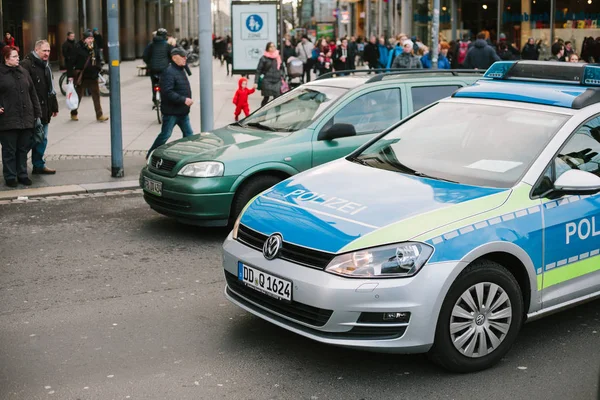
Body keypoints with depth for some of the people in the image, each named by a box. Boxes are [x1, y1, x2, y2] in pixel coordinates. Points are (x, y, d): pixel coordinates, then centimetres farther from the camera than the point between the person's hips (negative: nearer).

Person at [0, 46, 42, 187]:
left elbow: (33, 94, 13)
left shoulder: (23, 72, 12)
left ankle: (22, 175, 22)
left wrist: (37, 114, 10)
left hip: (26, 119, 4)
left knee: (23, 149, 11)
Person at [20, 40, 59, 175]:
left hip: (44, 110, 9)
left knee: (42, 138, 12)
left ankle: (39, 165, 20)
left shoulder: (46, 66, 17)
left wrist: (54, 107, 23)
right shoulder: (27, 65, -12)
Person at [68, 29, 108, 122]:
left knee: (96, 95, 3)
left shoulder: (95, 48, 6)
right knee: (78, 95, 8)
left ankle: (99, 115, 8)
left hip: (92, 76, 5)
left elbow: (98, 60, 20)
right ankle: (74, 113, 25)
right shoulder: (78, 48, -12)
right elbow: (72, 62, -13)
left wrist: (98, 69, 9)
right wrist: (70, 75, -15)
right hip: (81, 76, -5)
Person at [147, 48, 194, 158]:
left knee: (188, 134, 8)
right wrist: (184, 100, -27)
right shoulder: (169, 72, -19)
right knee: (165, 135, 0)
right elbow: (167, 92, -28)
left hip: (182, 111, 9)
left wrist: (188, 100, 10)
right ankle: (151, 156, 14)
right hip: (171, 112, -9)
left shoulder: (181, 70, 13)